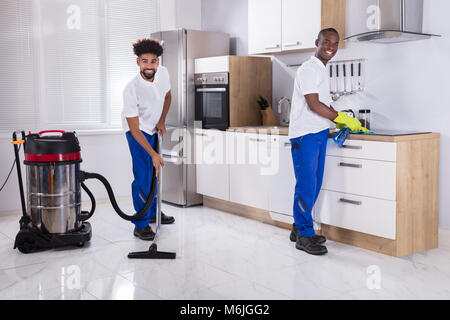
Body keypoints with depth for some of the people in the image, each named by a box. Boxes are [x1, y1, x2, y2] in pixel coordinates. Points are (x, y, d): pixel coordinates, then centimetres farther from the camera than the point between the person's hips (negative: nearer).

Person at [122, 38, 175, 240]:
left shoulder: (163, 73, -15)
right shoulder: (131, 89, -33)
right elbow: (134, 129, -30)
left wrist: (162, 121, -1)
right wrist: (153, 154, -31)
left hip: (153, 129, 7)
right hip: (137, 131, -7)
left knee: (154, 171, 17)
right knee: (143, 176, -11)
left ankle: (153, 211, 36)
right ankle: (141, 225, -1)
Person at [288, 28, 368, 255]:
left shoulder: (322, 71, 20)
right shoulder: (308, 69, -10)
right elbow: (314, 104, -18)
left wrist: (349, 124, 14)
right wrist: (343, 119, -11)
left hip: (320, 133, 9)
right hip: (305, 135, -9)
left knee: (315, 184, 11)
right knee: (306, 184, -7)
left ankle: (299, 228, 22)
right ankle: (304, 236, 0)